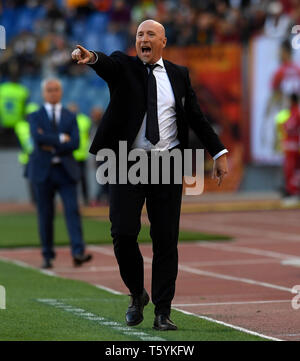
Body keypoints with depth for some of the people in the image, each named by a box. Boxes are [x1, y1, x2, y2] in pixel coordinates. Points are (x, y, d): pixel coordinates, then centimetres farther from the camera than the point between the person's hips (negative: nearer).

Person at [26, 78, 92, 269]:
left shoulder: (70, 117, 10)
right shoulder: (35, 117, 6)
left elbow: (75, 143, -4)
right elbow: (37, 137, -14)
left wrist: (52, 147, -11)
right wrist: (61, 139, -11)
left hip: (66, 170, 1)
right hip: (43, 171, -1)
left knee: (73, 210, -11)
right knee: (45, 215, 3)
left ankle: (78, 252, -18)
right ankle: (48, 256, 11)